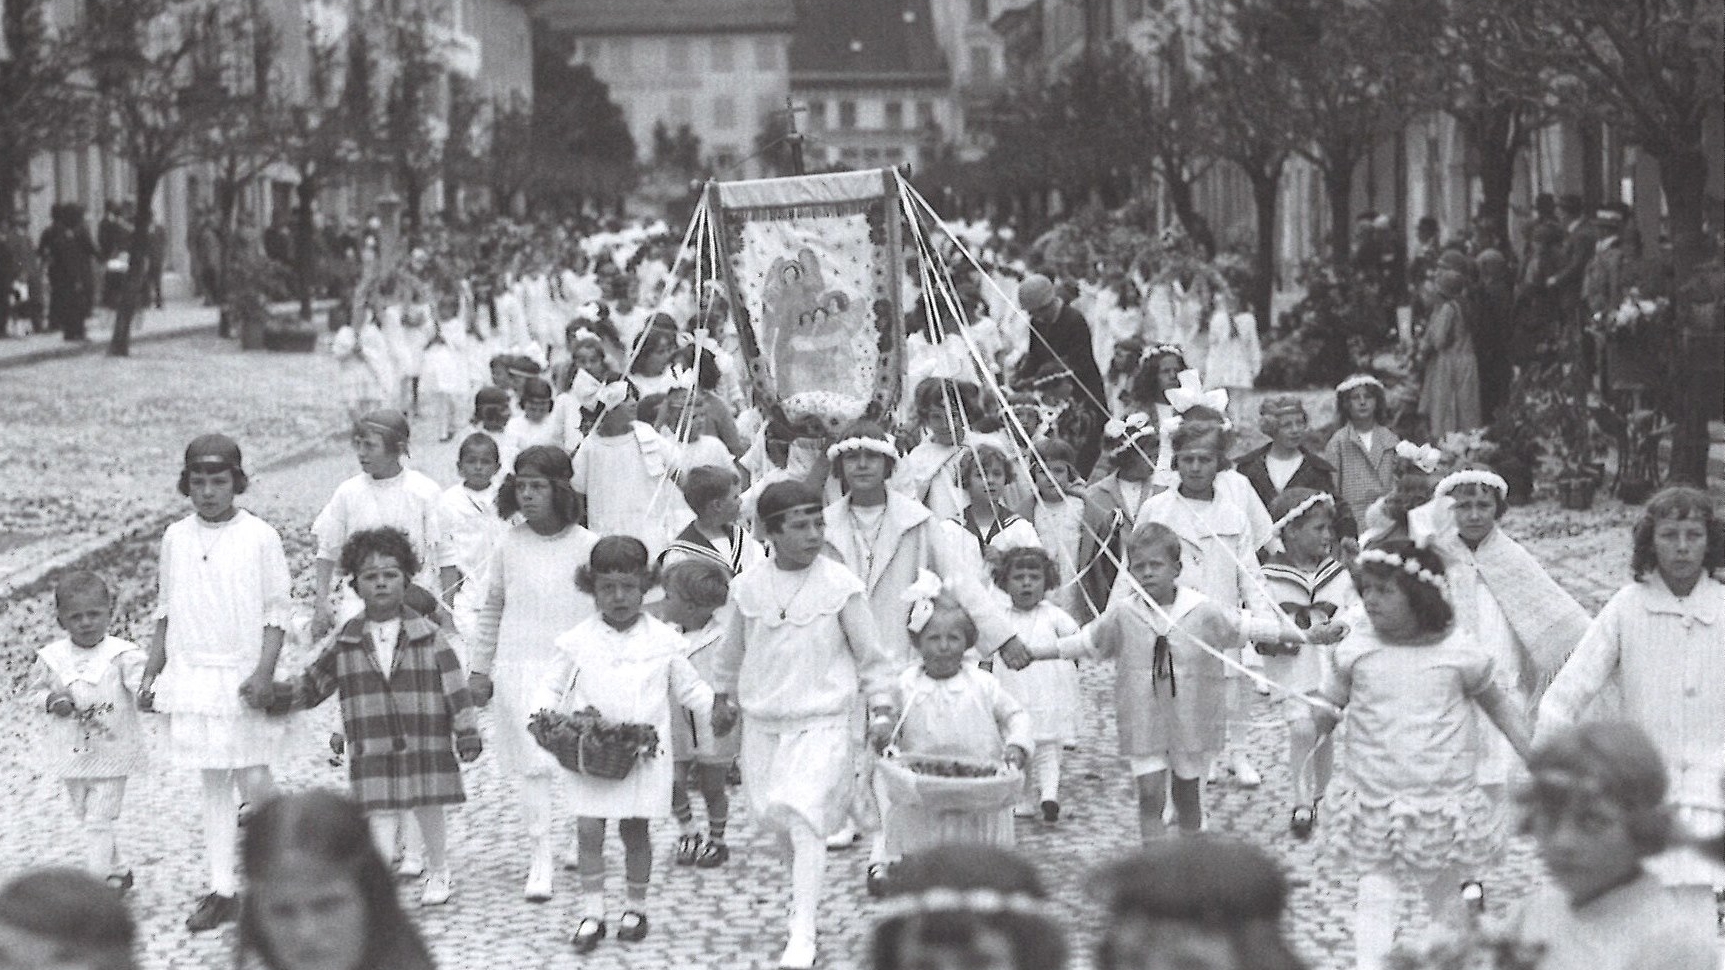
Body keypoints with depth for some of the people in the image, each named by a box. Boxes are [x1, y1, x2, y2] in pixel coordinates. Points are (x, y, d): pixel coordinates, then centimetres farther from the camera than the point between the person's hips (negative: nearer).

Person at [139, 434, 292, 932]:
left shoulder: (260, 537, -5)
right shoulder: (176, 538, 6)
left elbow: (277, 611, -4)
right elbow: (165, 611, 14)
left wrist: (264, 670, -15)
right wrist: (152, 673, 10)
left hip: (244, 676, -4)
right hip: (192, 678, 4)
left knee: (253, 783, -8)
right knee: (214, 783, 7)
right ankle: (222, 890, 11)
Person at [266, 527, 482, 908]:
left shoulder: (427, 635, -2)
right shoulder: (347, 642, 4)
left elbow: (455, 685, -2)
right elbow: (310, 685, 12)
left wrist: (467, 733, -7)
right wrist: (269, 696, 2)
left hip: (425, 744, -1)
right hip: (372, 749, 1)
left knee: (429, 811, 12)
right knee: (381, 814, -6)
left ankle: (438, 875, 33)